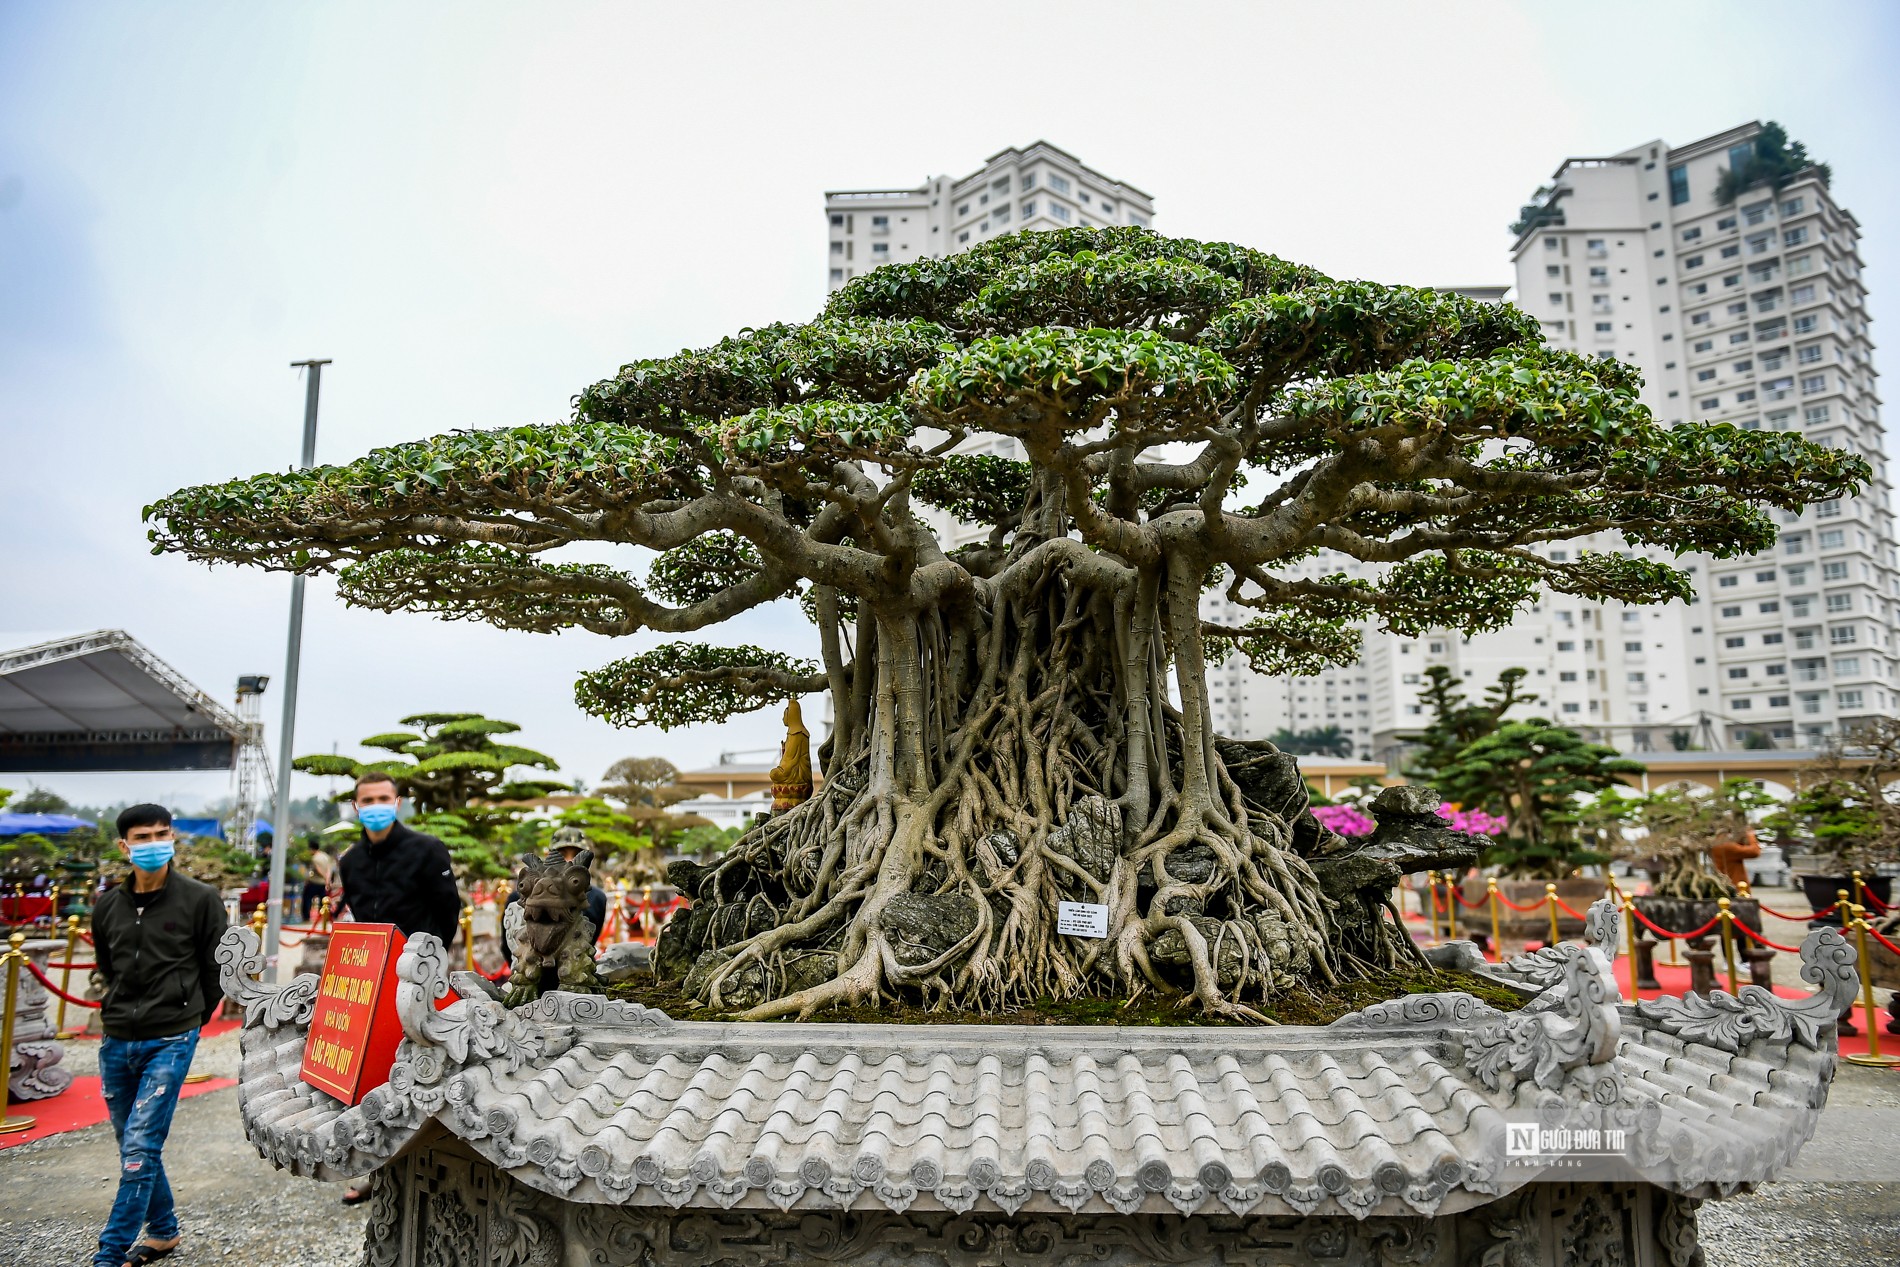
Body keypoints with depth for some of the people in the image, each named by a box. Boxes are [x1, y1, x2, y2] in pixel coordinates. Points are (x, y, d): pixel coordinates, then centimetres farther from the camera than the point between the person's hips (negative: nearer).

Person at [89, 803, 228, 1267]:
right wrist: (127, 1011, 15)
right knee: (133, 1147, 14)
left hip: (170, 1042, -5)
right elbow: (106, 967, 21)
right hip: (117, 1042, 5)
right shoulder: (108, 907, 5)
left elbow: (217, 968, -1)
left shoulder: (200, 900, -8)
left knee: (140, 1148, -9)